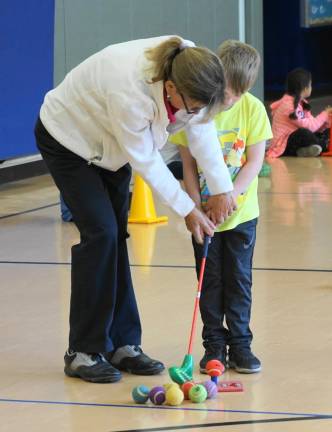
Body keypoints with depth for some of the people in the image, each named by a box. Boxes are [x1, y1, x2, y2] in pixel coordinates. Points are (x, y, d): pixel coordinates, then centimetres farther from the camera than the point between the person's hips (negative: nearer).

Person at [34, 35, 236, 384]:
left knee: (116, 236, 5)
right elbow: (145, 161, -28)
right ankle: (83, 352, -5)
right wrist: (187, 210, -19)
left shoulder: (188, 71, -26)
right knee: (100, 233, -13)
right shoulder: (128, 92, -42)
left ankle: (123, 344, 10)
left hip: (108, 145, 7)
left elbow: (202, 128, -11)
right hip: (66, 138, -7)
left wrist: (221, 187, -10)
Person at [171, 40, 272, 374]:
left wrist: (231, 194, -22)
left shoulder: (252, 109, -9)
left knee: (239, 279, 7)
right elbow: (188, 164, -7)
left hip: (241, 212, 0)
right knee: (209, 280, 7)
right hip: (204, 214, 0)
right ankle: (214, 346, 16)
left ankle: (239, 344, 16)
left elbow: (254, 161, -10)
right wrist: (197, 205, -15)